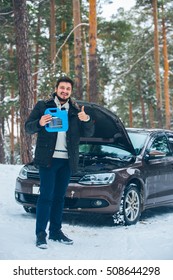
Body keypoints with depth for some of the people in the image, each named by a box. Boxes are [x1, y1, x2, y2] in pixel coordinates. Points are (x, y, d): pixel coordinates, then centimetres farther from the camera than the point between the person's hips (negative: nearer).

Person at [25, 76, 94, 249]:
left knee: (59, 197, 11)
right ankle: (41, 234, -3)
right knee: (46, 196, -7)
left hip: (67, 161, 4)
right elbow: (28, 127, 2)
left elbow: (89, 133, 9)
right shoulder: (43, 106, 5)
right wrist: (40, 123, -19)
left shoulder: (76, 110, 13)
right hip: (48, 158, -4)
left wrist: (86, 120, -12)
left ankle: (56, 232, 20)